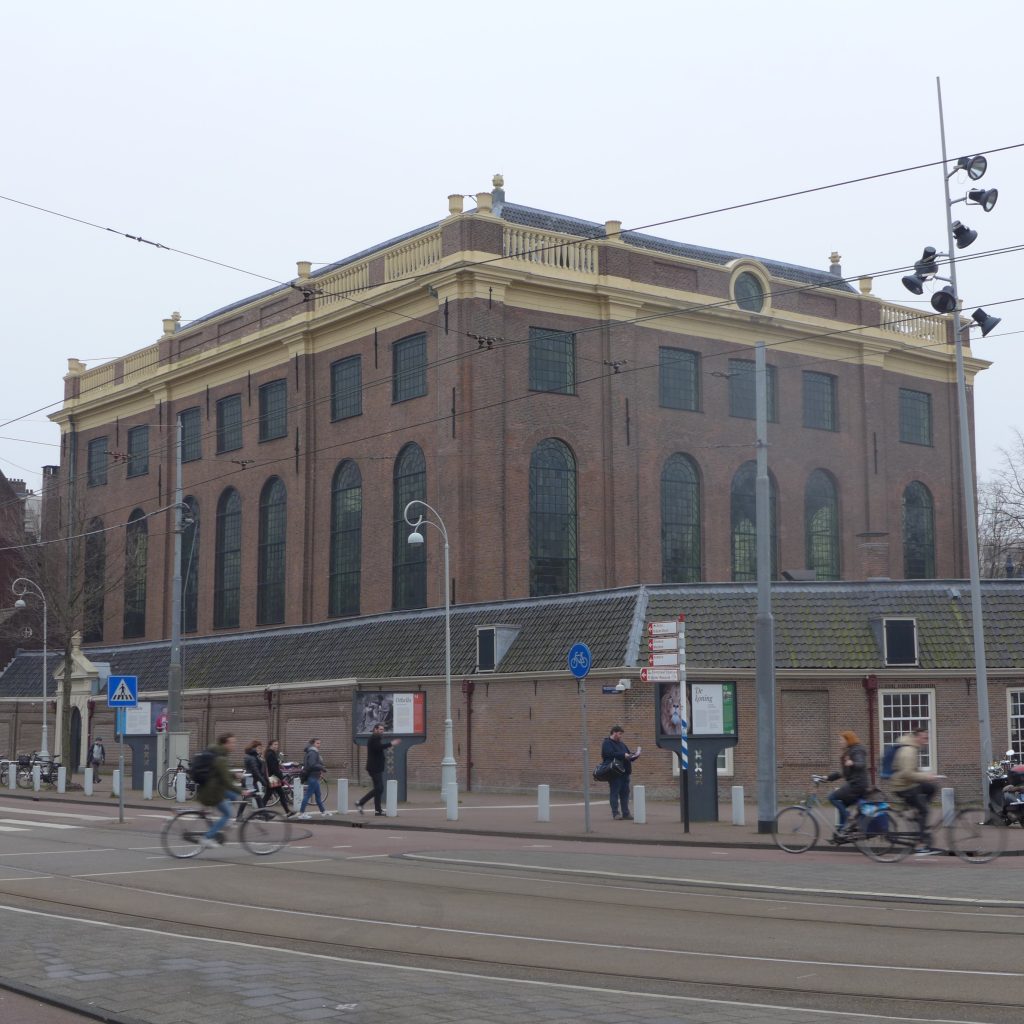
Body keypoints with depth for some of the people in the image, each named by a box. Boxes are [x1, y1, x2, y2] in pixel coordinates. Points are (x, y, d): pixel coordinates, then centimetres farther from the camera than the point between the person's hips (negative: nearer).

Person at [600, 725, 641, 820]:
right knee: (614, 793, -5)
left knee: (625, 793, 6)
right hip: (614, 774, -8)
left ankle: (626, 813, 9)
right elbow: (610, 754, -22)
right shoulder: (607, 743, -5)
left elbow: (628, 755, 24)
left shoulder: (621, 744, 21)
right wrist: (623, 755, -24)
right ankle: (616, 813, -2)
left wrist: (634, 756, 3)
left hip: (624, 773, 8)